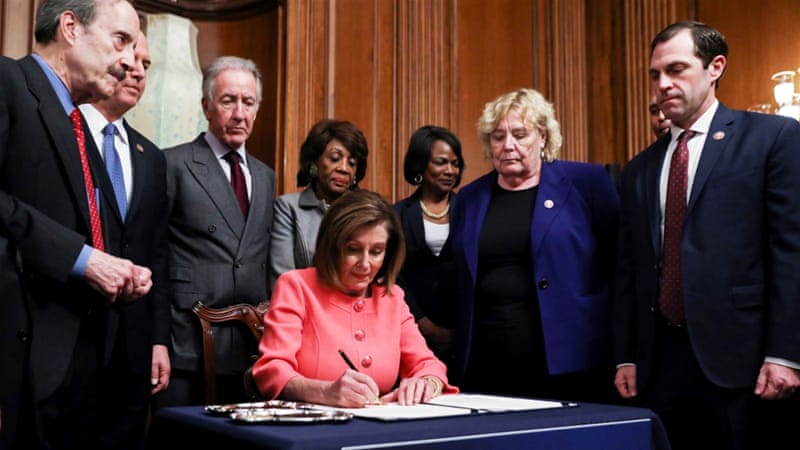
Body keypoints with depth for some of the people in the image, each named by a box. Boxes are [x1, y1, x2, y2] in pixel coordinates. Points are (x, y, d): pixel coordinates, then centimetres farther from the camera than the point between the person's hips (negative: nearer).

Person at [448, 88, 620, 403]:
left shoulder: (585, 183, 0)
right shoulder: (470, 198, 10)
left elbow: (620, 264, -1)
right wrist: (459, 356, 8)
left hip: (568, 365, -3)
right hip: (485, 370, 3)